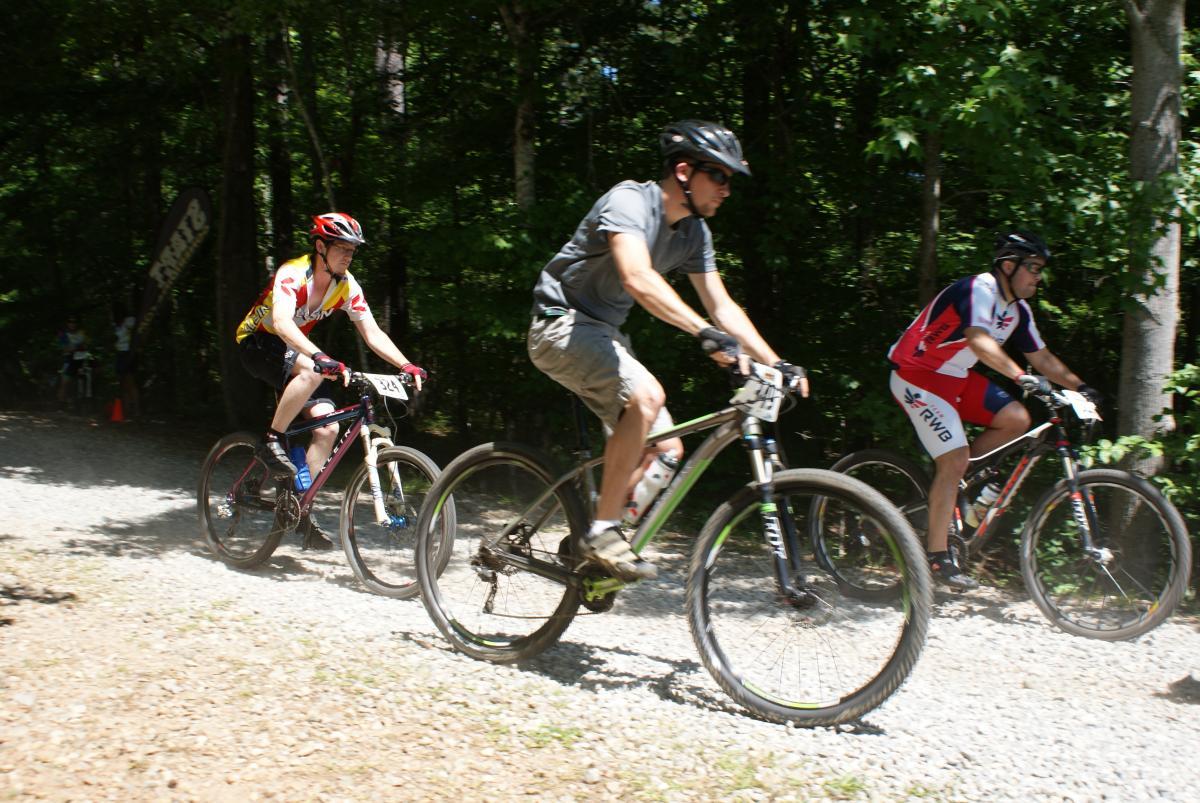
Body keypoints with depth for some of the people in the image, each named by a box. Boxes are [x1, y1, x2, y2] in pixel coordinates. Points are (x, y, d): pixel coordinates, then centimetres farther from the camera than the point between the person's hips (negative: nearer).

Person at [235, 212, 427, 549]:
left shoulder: (346, 286, -9)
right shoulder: (293, 274, -27)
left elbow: (372, 332, -10)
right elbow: (282, 323, -43)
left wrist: (405, 365, -26)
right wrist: (320, 357, -58)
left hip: (293, 350, 7)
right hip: (257, 343, -6)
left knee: (327, 426, -10)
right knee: (312, 371, -37)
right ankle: (272, 441, -19)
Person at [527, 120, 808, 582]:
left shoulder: (694, 231, 5)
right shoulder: (630, 201, -20)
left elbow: (722, 307, 6)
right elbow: (639, 279, -38)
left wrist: (777, 364, -4)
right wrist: (705, 333, -47)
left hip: (604, 334, 9)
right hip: (563, 324, -9)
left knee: (667, 449, -1)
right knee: (646, 395, -32)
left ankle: (593, 540, 11)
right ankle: (601, 534, -23)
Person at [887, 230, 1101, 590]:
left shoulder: (1018, 310, 7)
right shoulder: (979, 289, -21)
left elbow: (1043, 358, 12)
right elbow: (979, 341, -37)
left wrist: (1080, 388, 0)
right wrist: (1021, 376, -47)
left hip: (954, 376, 9)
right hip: (917, 373, -9)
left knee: (1016, 419, -6)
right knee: (955, 460, -17)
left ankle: (947, 478, 7)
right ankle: (938, 557, -10)